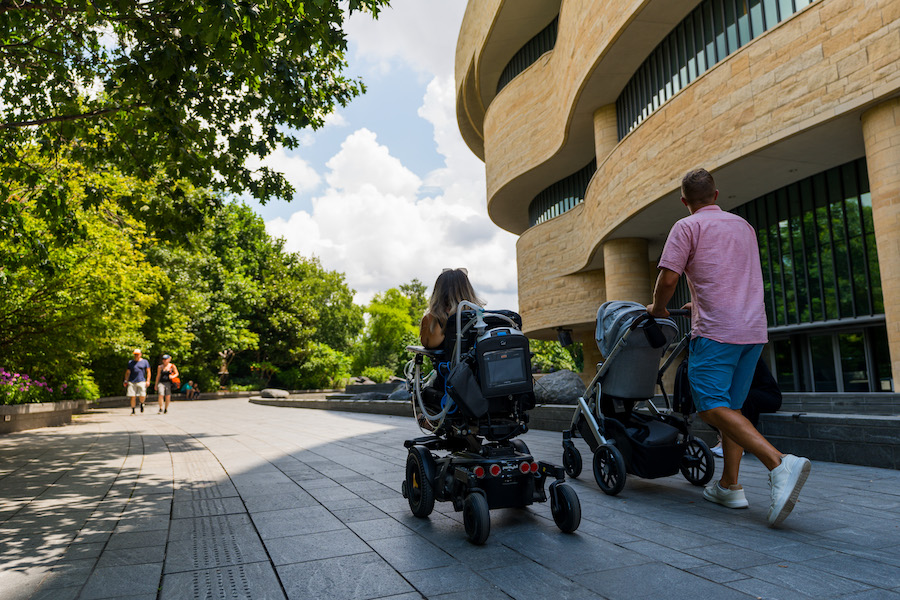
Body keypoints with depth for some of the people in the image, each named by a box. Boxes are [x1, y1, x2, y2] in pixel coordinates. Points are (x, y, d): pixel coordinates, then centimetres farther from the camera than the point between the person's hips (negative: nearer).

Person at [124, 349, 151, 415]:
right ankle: (133, 410, 9)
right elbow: (127, 372, 14)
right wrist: (126, 381, 4)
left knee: (142, 396, -12)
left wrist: (148, 381, -2)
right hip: (132, 382, 2)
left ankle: (142, 404, 20)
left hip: (141, 381, -2)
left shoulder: (144, 361, 8)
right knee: (132, 397, -3)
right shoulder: (130, 362, 13)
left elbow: (148, 372, 7)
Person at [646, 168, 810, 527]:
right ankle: (730, 486, 12)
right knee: (730, 406, 11)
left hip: (716, 330, -7)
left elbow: (668, 279, -10)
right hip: (754, 329, 8)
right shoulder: (743, 225, 21)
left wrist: (658, 309, 9)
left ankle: (779, 463, -24)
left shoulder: (687, 227, -1)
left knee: (712, 405, -10)